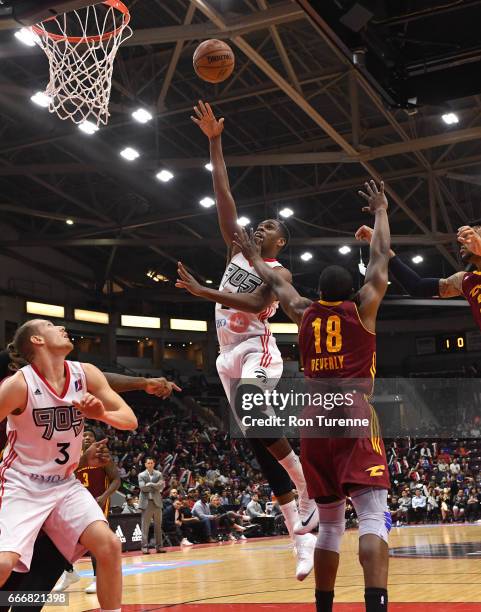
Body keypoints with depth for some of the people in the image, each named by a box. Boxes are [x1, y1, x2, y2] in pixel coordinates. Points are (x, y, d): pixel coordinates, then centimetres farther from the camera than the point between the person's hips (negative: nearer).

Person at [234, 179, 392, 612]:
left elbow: (276, 283, 29)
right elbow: (381, 257, 16)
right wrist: (380, 211, 29)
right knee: (373, 515, -12)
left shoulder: (305, 314, 13)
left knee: (330, 522, 15)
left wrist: (254, 258, 44)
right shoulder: (363, 309, 7)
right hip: (355, 416, -4)